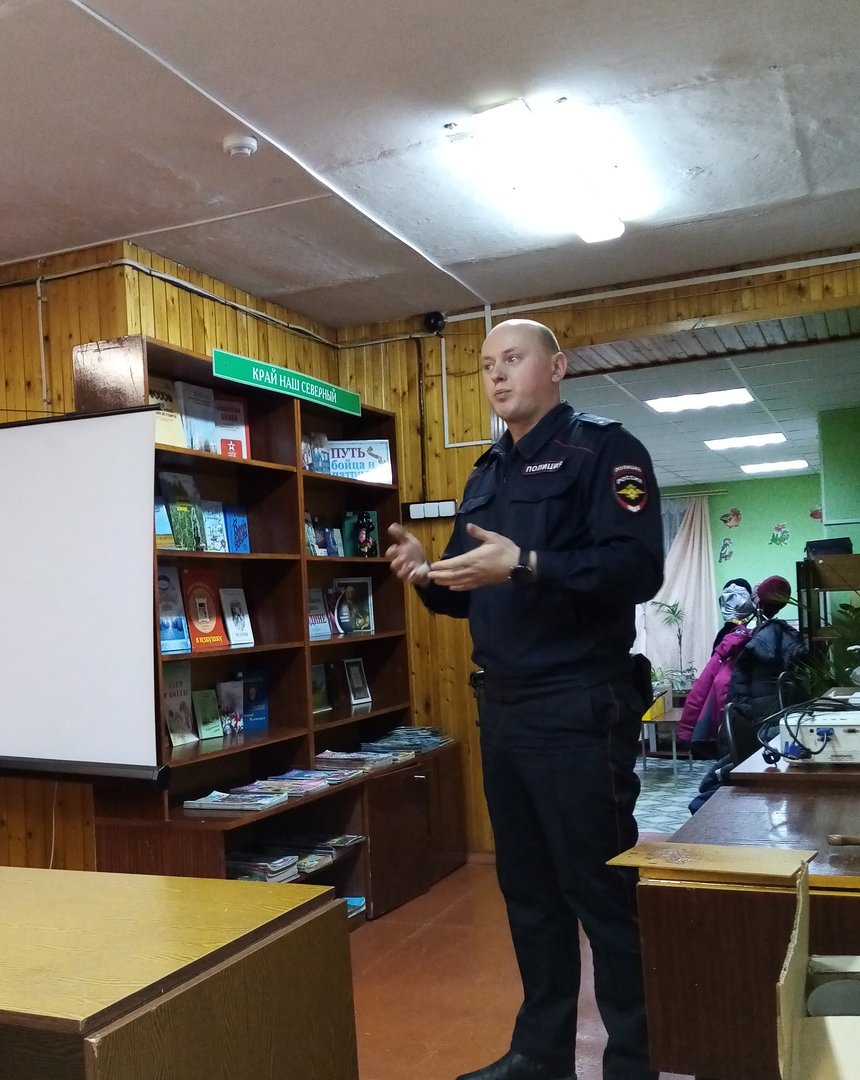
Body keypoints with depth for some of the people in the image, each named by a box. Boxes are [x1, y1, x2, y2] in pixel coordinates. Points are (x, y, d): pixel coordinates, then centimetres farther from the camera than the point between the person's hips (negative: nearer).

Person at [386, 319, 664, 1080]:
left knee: (602, 889, 1)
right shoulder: (487, 474, 17)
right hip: (502, 708, 8)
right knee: (528, 887, 15)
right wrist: (428, 575, -2)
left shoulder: (602, 448, -6)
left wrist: (525, 565, -27)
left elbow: (638, 567, -19)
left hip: (580, 707, -7)